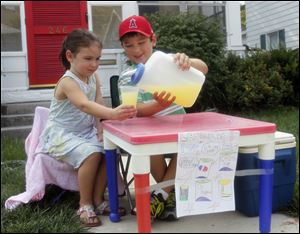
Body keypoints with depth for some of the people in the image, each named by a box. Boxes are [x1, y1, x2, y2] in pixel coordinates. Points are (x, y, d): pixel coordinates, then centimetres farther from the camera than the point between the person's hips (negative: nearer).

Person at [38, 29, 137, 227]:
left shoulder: (95, 78, 2)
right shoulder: (67, 82, -22)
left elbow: (98, 105, -1)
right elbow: (85, 105, -41)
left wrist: (100, 128, -19)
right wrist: (112, 114, -57)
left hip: (87, 132, 7)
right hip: (62, 135, -7)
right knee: (92, 154, -29)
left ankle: (97, 199, 0)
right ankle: (85, 204, -10)